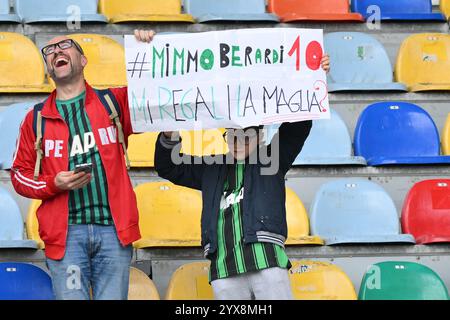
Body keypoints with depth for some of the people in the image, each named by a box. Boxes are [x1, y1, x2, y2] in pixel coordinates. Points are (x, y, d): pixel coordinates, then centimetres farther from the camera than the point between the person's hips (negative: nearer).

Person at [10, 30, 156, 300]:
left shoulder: (114, 102, 11)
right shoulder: (37, 118, 11)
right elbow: (20, 174, 13)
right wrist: (54, 184, -7)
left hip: (113, 229, 0)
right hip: (65, 233, 0)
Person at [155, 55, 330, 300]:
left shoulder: (271, 160, 14)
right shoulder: (211, 169, 22)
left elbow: (298, 125, 6)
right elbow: (167, 167, 23)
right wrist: (169, 137, 4)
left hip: (267, 261, -3)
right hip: (224, 271, 3)